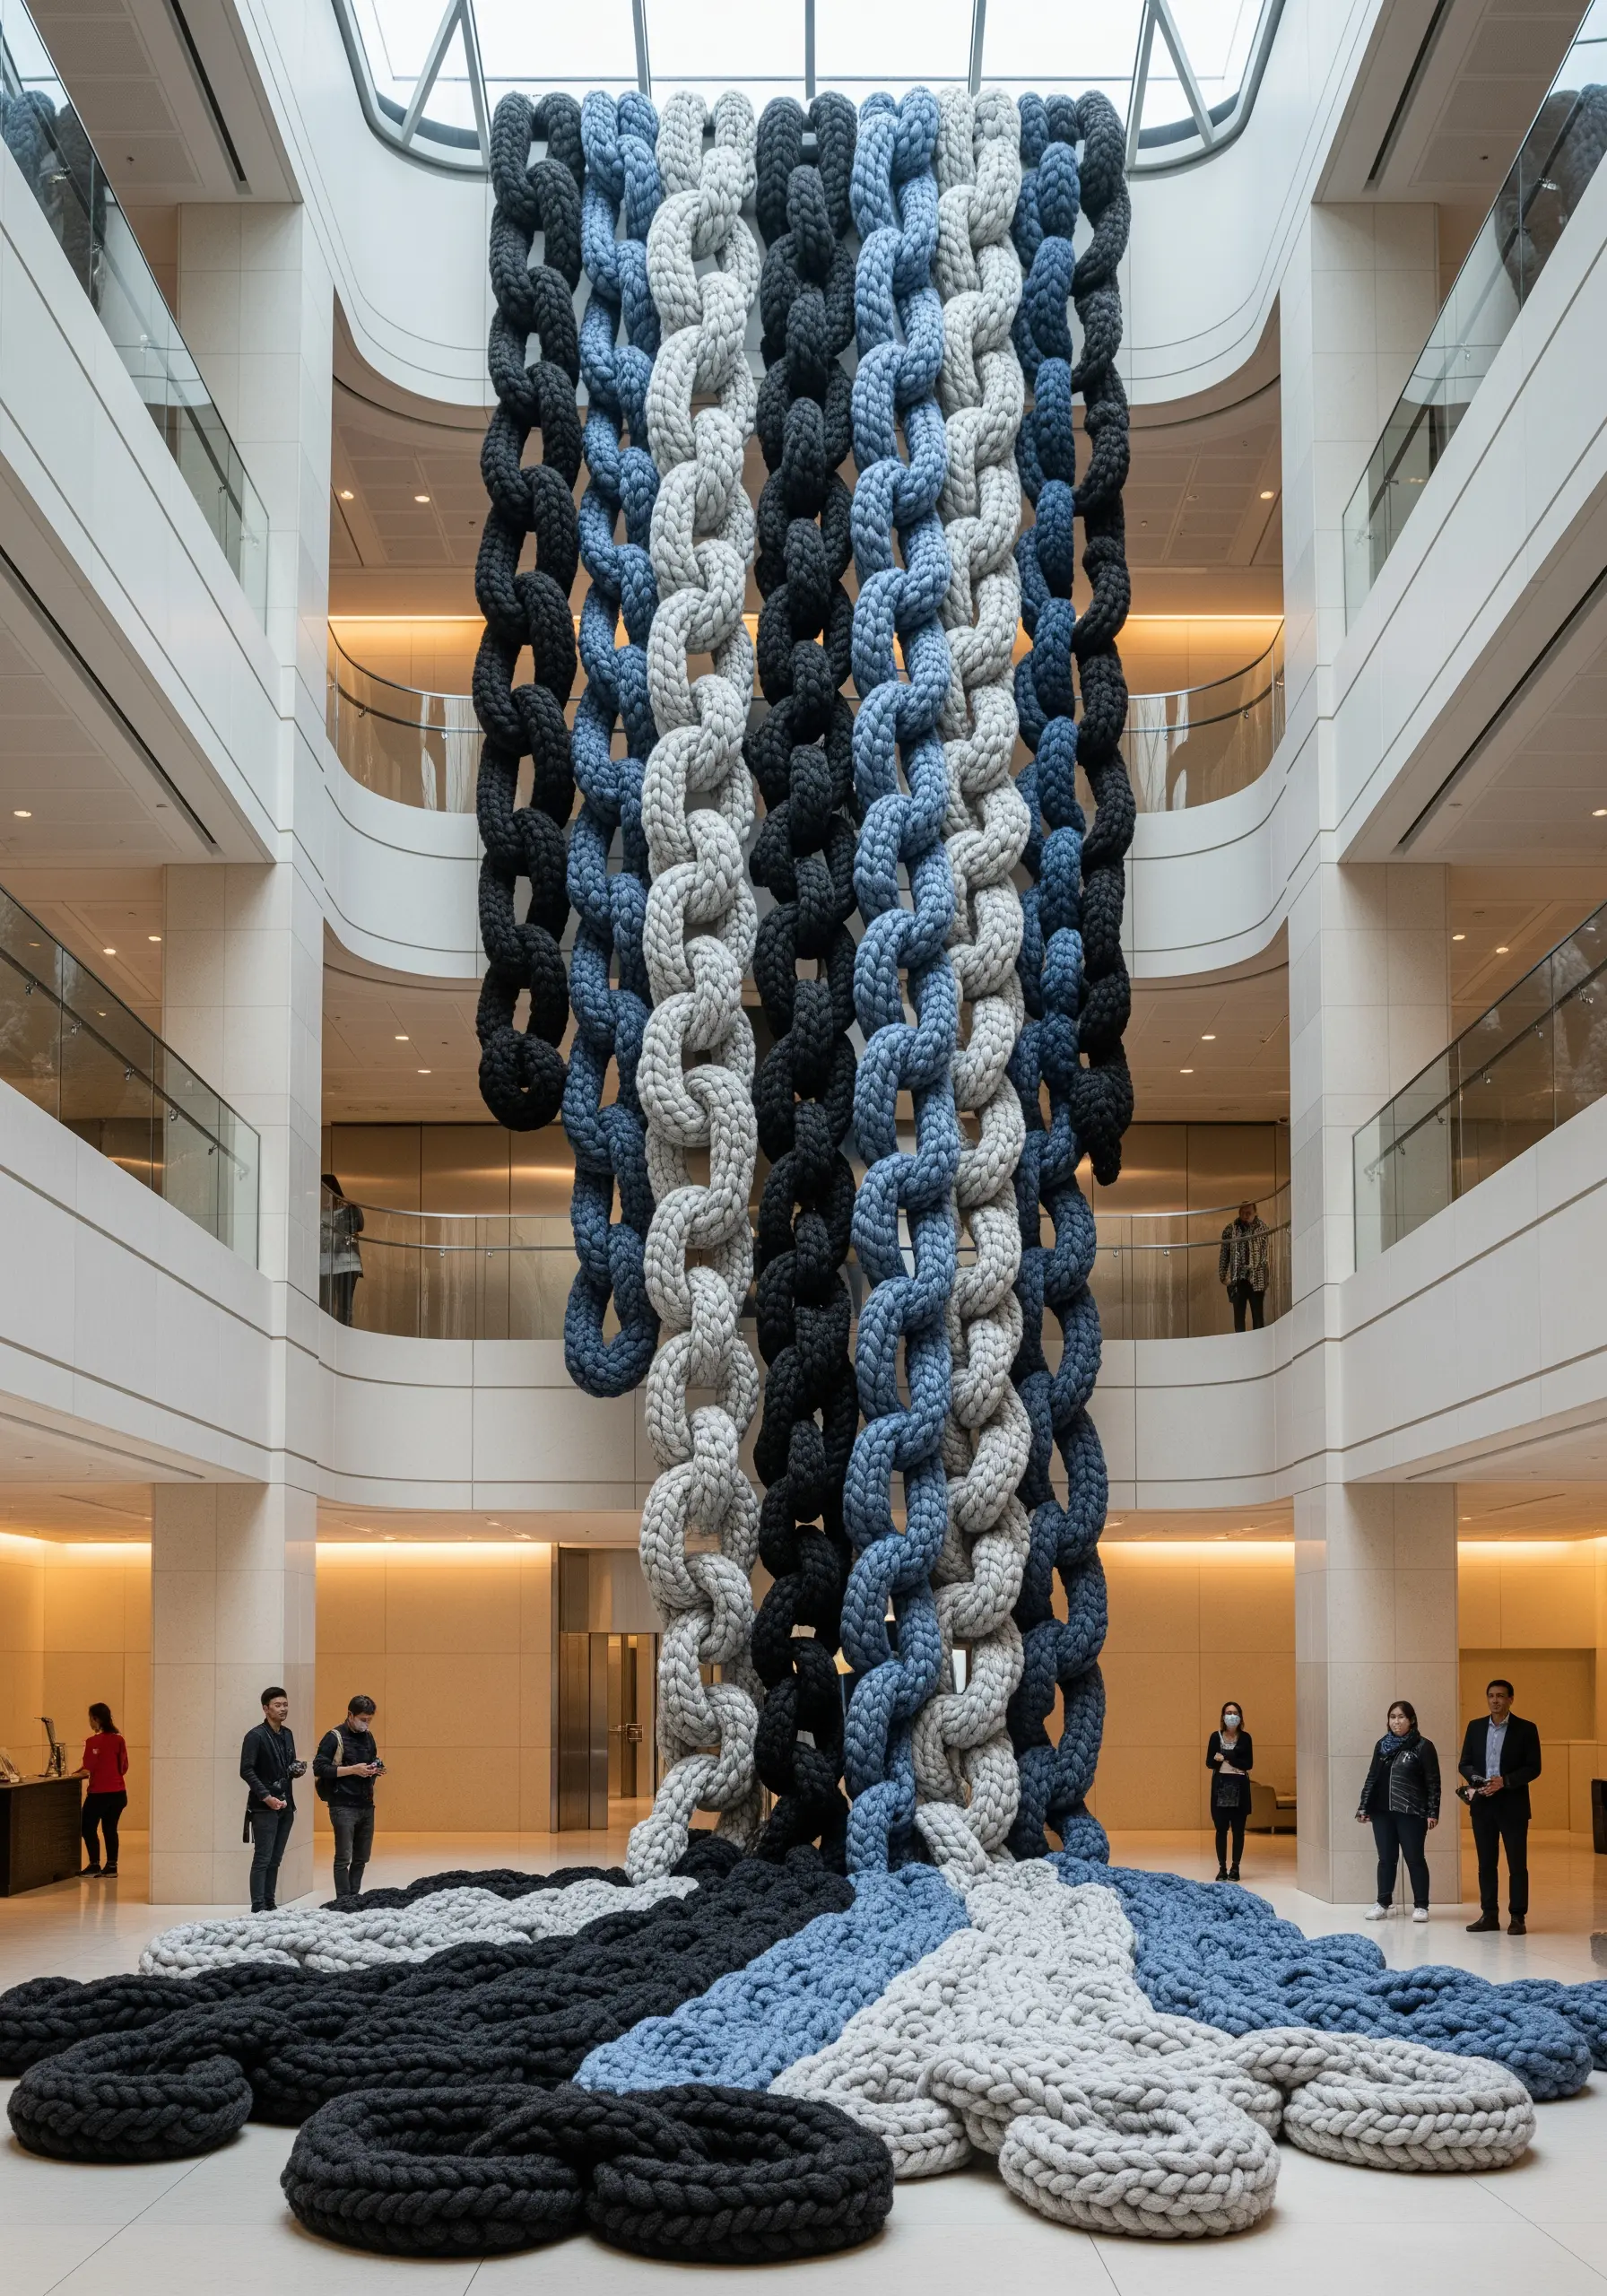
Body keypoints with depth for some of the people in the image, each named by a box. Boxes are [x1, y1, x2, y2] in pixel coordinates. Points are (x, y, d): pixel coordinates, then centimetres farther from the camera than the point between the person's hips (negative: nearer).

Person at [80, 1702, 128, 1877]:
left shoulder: (93, 1741, -14)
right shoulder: (119, 1739, 4)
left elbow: (88, 1769, -17)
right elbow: (124, 1767, 9)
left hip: (99, 1793, -6)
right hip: (118, 1792, 6)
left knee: (88, 1828, 8)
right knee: (110, 1829, 14)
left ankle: (95, 1865, 7)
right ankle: (111, 1866, 14)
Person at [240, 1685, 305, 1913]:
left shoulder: (287, 1734, 12)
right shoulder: (256, 1736, -10)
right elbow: (246, 1770, -16)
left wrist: (297, 1770, 0)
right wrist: (266, 1797, -20)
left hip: (285, 1805, 7)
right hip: (264, 1807, -7)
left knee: (275, 1860, 10)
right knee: (262, 1860, -6)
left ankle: (270, 1905, 15)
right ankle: (258, 1909, -5)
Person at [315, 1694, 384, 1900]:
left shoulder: (368, 1736, 13)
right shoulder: (334, 1738, -7)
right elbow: (319, 1768, -13)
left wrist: (375, 1768, 1)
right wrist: (353, 1769, -19)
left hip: (366, 1805, 6)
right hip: (344, 1807, -6)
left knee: (361, 1858, 8)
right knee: (344, 1858, -6)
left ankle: (354, 1897, 15)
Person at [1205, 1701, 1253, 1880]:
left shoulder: (1245, 1737, 1)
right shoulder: (1216, 1736, 3)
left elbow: (1249, 1764, -6)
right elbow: (1209, 1763, 1)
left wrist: (1226, 1757, -14)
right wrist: (1217, 1759, -20)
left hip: (1240, 1787, -1)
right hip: (1220, 1786, 1)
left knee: (1238, 1829, 3)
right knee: (1221, 1828, 2)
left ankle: (1235, 1867, 11)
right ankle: (1222, 1867, 8)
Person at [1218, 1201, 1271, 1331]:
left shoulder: (1263, 1228, -1)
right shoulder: (1230, 1229, 2)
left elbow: (1268, 1252, -1)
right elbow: (1224, 1253, 6)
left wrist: (1268, 1273, -8)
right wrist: (1222, 1275, 2)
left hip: (1256, 1278, -1)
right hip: (1238, 1279, 1)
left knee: (1258, 1315, 2)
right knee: (1238, 1315, 5)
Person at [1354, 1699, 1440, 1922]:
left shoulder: (1423, 1746, -4)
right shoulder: (1382, 1745, 11)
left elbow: (1433, 1782, -5)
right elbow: (1371, 1777, 14)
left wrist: (1432, 1813, -11)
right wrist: (1363, 1807, 9)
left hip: (1411, 1813, -4)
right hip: (1382, 1812, 5)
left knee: (1414, 1858, 0)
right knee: (1386, 1859, 8)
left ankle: (1421, 1906, 8)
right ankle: (1383, 1904, 13)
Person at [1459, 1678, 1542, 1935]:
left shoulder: (1526, 1729, -2)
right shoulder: (1475, 1727, 9)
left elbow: (1533, 1768, -6)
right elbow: (1464, 1763, 10)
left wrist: (1504, 1781, -18)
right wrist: (1476, 1779, -11)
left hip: (1512, 1805, -4)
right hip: (1482, 1804, 4)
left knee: (1517, 1864, 0)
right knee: (1486, 1863, 7)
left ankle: (1518, 1917, 4)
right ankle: (1489, 1915, 13)